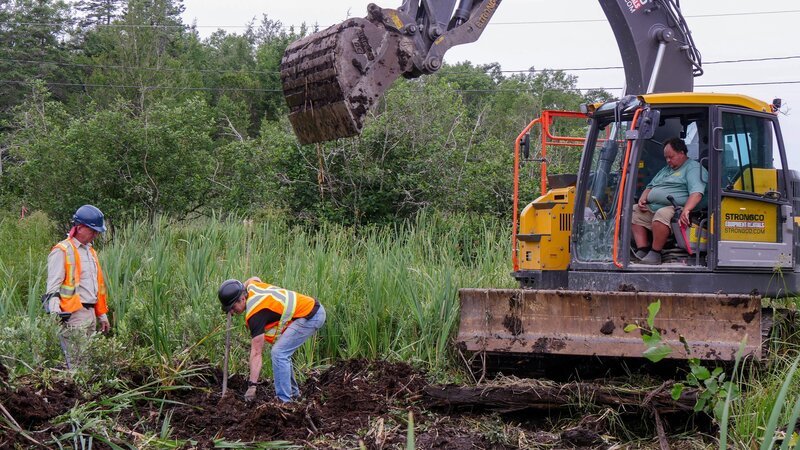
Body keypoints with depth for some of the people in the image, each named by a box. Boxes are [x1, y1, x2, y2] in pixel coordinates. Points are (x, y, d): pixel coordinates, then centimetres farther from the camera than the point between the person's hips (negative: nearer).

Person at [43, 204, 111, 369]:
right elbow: (53, 287, -13)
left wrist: (102, 314, 24)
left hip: (90, 314, 9)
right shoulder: (62, 251, -7)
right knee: (76, 364, -12)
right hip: (73, 316, -9)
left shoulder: (90, 251, 20)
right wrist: (55, 315, -23)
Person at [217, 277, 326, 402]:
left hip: (310, 316, -10)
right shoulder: (251, 286, 2)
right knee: (283, 353, 16)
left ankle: (284, 401, -13)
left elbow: (256, 352, -21)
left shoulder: (255, 314, -21)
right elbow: (255, 279, 31)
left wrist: (252, 385, -21)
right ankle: (293, 393, 26)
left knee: (279, 353, -16)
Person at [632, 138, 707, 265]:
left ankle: (655, 253, -28)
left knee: (662, 214, -38)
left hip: (676, 209, -10)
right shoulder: (666, 169, 29)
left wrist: (686, 210, -33)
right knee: (633, 211, -3)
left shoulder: (693, 167, -1)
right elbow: (650, 186, 35)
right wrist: (642, 199, 12)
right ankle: (642, 250, -14)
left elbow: (697, 192, -17)